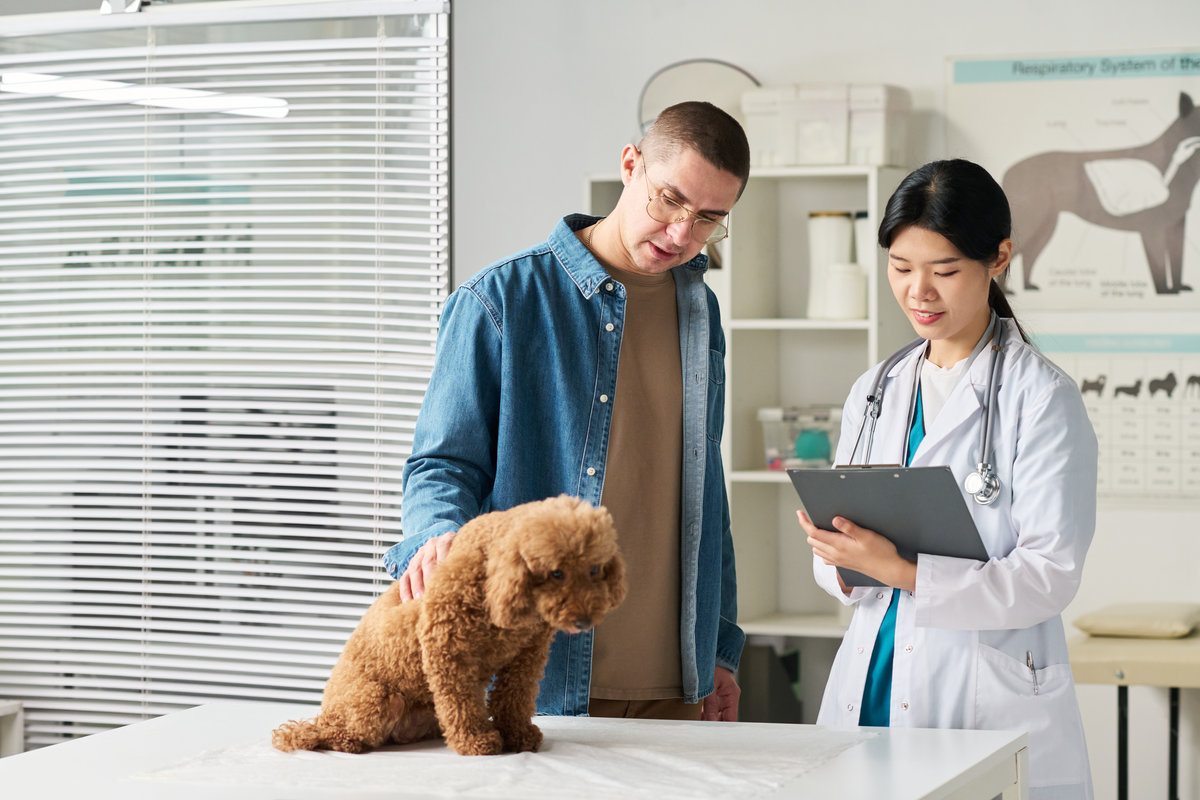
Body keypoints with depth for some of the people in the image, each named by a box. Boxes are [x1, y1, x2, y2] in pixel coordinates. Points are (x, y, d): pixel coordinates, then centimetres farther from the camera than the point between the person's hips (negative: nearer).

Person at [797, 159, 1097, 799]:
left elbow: (1051, 575, -15)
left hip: (991, 710, -5)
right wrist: (840, 560, -10)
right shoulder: (873, 393, 12)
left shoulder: (1041, 396, -6)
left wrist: (903, 571, -24)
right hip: (872, 698, 5)